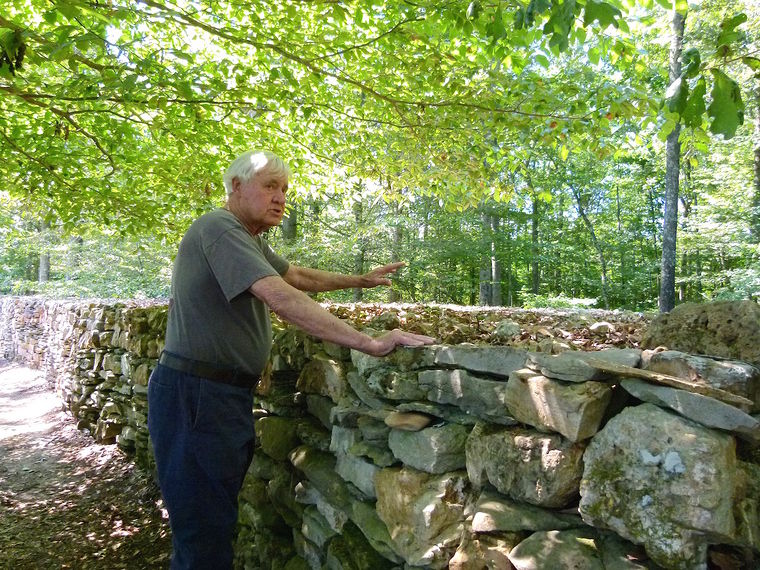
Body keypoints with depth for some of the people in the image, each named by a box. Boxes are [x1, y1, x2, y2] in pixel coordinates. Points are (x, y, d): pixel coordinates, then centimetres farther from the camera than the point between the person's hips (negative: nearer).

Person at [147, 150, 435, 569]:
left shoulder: (250, 239, 15)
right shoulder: (218, 228, -17)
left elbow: (298, 276, 28)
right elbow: (282, 299, -30)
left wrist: (360, 280, 25)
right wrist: (372, 343, -32)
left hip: (227, 393, 10)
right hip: (195, 394, -10)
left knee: (220, 516, 18)